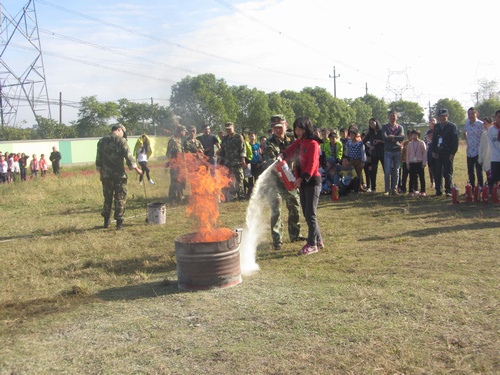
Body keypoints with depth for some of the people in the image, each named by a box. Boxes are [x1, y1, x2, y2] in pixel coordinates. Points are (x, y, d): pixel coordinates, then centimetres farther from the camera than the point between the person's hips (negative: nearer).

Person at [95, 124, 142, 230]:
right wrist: (136, 169, -1)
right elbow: (128, 157, -11)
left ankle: (107, 221, 25)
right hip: (119, 174, -4)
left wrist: (100, 173, 20)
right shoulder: (121, 140, -8)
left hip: (106, 175, 5)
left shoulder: (101, 141, 8)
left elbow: (98, 160, 12)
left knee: (107, 198, 16)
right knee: (120, 199, 2)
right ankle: (119, 223, 1)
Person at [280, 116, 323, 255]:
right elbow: (290, 151, 2)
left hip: (312, 181, -8)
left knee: (310, 213, -6)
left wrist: (302, 178, -25)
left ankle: (312, 244, 1)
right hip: (302, 182, 8)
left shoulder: (313, 144, -12)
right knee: (306, 213, 12)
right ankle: (318, 240, 23)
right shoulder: (298, 142, 12)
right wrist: (282, 155, -20)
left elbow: (312, 164, -18)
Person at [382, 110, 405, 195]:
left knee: (396, 171, 4)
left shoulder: (400, 127, 10)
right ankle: (387, 190, -1)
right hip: (388, 151, -2)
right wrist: (396, 139, -8)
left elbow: (402, 137, -8)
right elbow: (384, 137, -11)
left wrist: (392, 137, -13)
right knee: (387, 171, -6)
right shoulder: (385, 127, 6)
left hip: (397, 151, 2)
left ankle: (394, 188, 11)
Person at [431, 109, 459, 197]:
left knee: (448, 173, -1)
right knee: (437, 173, 5)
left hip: (448, 153, -4)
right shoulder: (436, 126, 14)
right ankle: (438, 190, 13)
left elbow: (455, 141, -5)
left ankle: (449, 191, 5)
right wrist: (433, 151, 6)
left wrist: (452, 153, -12)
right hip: (438, 153, 5)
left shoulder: (452, 126, -1)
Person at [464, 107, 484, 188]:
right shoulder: (467, 123, 7)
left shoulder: (480, 124, -11)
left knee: (479, 172, -1)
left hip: (478, 152, -6)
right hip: (469, 152, 6)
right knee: (470, 172, 12)